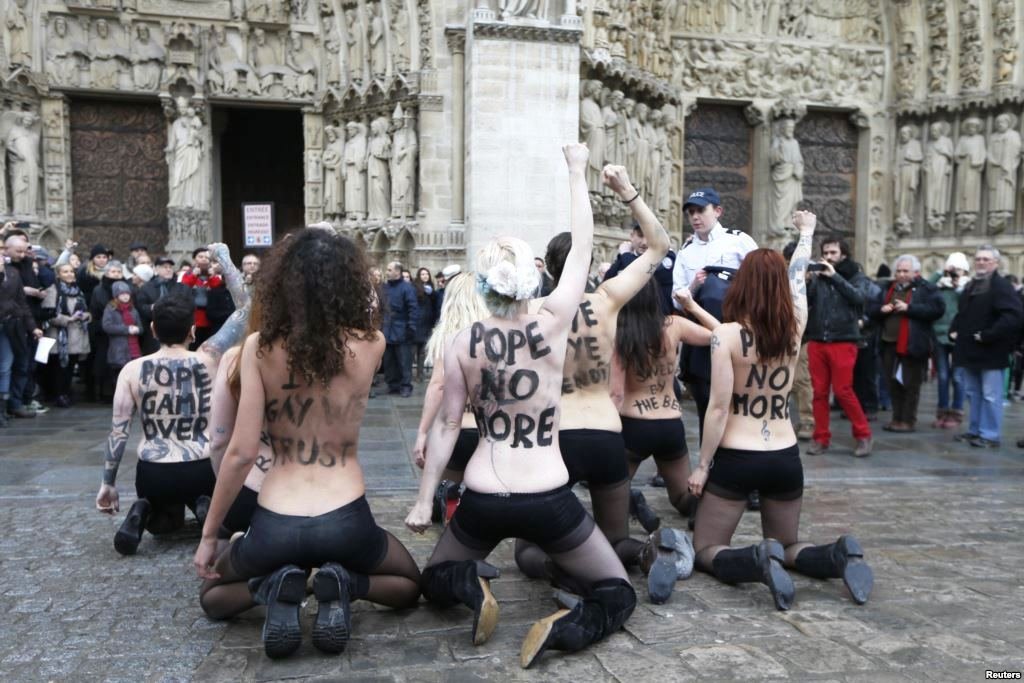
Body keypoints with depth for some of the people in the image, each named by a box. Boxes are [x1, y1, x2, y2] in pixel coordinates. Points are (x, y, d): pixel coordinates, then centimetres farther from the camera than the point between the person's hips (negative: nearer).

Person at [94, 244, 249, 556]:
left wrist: (108, 483, 7)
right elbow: (244, 309, 2)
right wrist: (223, 256, 6)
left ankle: (144, 514, -3)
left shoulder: (132, 370, 1)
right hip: (202, 470, -2)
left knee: (165, 521, 33)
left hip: (152, 474, 2)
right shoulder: (207, 360, -3)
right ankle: (207, 508, -4)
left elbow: (118, 430, -2)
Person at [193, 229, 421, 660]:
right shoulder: (370, 345, -5)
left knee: (213, 594, 33)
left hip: (274, 527, 0)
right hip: (345, 522, 0)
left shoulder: (259, 347, -7)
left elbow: (242, 452, -7)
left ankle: (273, 592, -1)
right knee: (408, 583, 32)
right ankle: (343, 587, -1)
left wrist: (209, 534, 4)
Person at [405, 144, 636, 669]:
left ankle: (469, 584, -6)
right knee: (619, 592, 16)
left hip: (483, 501, 2)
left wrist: (424, 501, 8)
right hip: (548, 500, -1)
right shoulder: (553, 324, -8)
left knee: (434, 581, 28)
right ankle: (568, 627, -15)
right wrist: (576, 172, 13)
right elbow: (582, 249, 4)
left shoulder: (461, 344, -5)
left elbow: (448, 426, -1)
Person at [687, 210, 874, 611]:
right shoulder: (794, 327, -1)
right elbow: (799, 277, 19)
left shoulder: (726, 335, -13)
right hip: (785, 458, 4)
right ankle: (838, 558, -9)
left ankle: (757, 562, -23)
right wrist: (806, 232, 36)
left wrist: (702, 466, -6)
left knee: (706, 550, 8)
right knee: (788, 546, 23)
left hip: (736, 459, -4)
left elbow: (718, 408, -14)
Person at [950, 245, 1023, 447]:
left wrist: (987, 336, -23)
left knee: (990, 395, -5)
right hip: (970, 350, 9)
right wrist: (954, 331, 12)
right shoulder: (970, 286, 17)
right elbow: (961, 314, 29)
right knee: (973, 393, 15)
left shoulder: (1002, 286, -11)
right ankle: (975, 430, 25)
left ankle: (990, 435, 0)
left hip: (990, 351, -9)